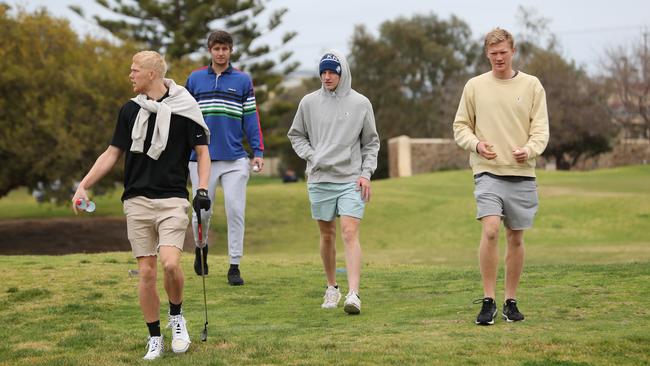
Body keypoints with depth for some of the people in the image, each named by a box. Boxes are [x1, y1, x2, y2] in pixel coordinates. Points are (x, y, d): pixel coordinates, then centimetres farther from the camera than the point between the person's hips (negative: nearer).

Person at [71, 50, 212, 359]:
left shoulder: (185, 107, -2)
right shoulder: (131, 110, 9)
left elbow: (202, 150, 4)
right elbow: (112, 153, 13)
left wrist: (203, 189, -9)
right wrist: (84, 185, 5)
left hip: (172, 199, -3)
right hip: (137, 200, 4)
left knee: (170, 263, -20)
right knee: (146, 272, 0)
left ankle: (177, 317, 7)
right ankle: (154, 337, 12)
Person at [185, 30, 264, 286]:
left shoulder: (243, 81, 6)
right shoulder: (195, 80, 8)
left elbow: (251, 117, 5)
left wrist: (258, 152, -3)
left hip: (235, 159, -1)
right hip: (202, 158, 1)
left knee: (235, 211, -5)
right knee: (202, 212, 5)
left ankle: (234, 266, 1)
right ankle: (201, 247, 34)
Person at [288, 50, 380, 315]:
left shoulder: (360, 104, 3)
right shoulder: (309, 102, 5)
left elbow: (371, 143, 9)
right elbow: (296, 135, 15)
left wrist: (366, 173, -2)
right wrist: (310, 156, -1)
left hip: (351, 181, -2)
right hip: (320, 179, 2)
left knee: (350, 234, -14)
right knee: (327, 235, 10)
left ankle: (354, 294, -22)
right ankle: (332, 288, 26)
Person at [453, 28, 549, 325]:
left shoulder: (531, 85, 6)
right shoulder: (474, 86, 6)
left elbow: (541, 128, 2)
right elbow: (460, 126, 9)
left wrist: (529, 150, -19)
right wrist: (476, 144, -11)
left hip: (522, 174, 2)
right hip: (487, 171, -1)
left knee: (516, 238, 6)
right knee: (490, 230, -19)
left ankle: (511, 301, 18)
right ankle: (488, 301, -13)